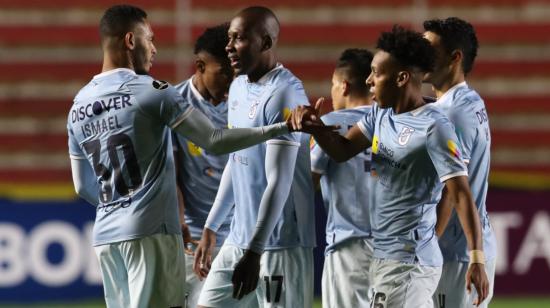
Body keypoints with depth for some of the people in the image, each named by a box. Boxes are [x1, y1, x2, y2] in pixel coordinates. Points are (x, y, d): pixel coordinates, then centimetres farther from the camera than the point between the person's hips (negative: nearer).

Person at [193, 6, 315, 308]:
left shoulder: (283, 95, -16)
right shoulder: (238, 87, 12)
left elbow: (279, 182, -20)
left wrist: (254, 251, -24)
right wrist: (210, 229, 22)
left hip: (279, 244, -9)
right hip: (239, 236, 9)